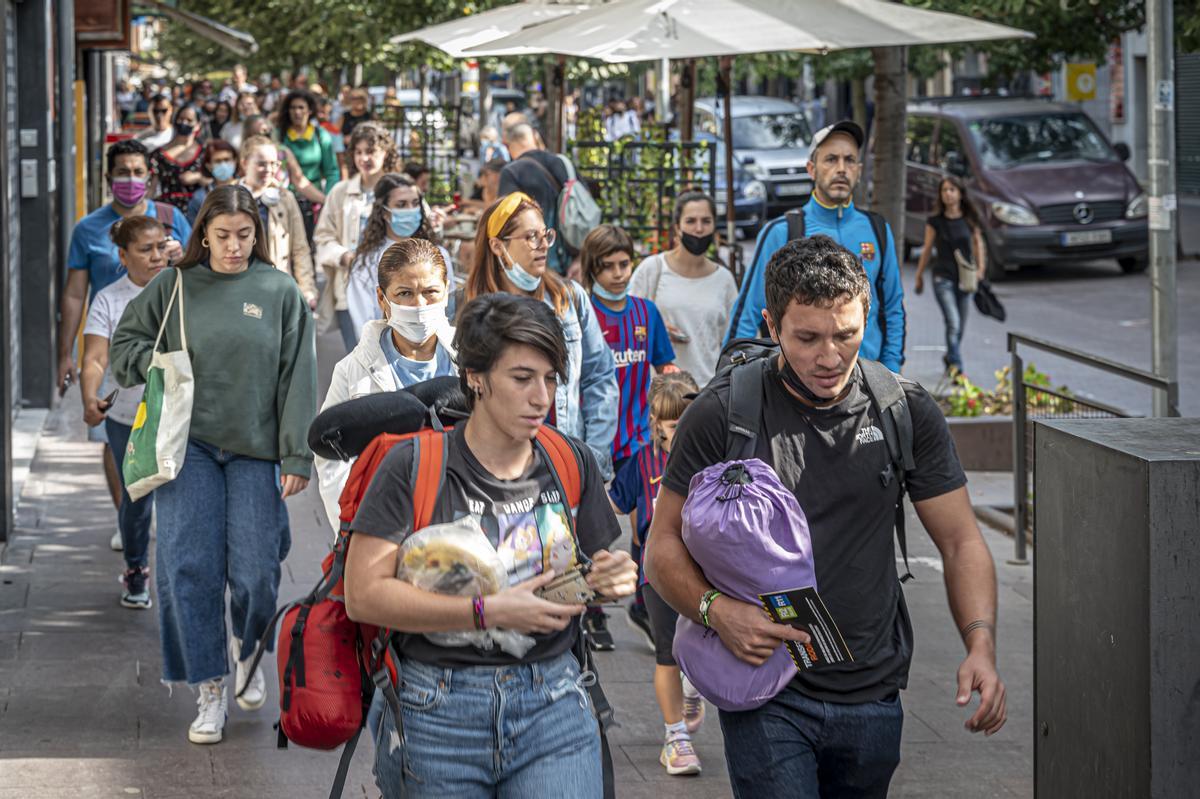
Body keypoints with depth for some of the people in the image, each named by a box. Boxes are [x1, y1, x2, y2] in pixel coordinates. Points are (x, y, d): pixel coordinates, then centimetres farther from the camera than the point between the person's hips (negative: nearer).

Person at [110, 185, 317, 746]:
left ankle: (247, 651, 28)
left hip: (255, 451, 0)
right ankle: (210, 689, 5)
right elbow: (124, 342, 16)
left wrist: (296, 456, -4)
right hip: (188, 445, 1)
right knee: (190, 568, -6)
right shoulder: (174, 287, 4)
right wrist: (156, 364, -5)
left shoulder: (280, 292, 2)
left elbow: (298, 378, 2)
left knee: (255, 573, -4)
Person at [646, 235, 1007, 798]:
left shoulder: (908, 413, 1)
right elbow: (665, 546, -1)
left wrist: (980, 646, -12)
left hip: (872, 696, 3)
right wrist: (718, 612, -20)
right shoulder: (722, 414, -6)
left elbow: (961, 542, 5)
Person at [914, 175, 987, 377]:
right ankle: (956, 366, -20)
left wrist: (980, 268, -1)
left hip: (965, 277, 3)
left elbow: (978, 244, 12)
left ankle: (950, 358, 35)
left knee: (960, 327, 11)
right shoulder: (935, 221, -3)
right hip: (943, 278, -3)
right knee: (953, 323, -18)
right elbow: (927, 249, 6)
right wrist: (919, 277, 12)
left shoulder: (970, 220, 2)